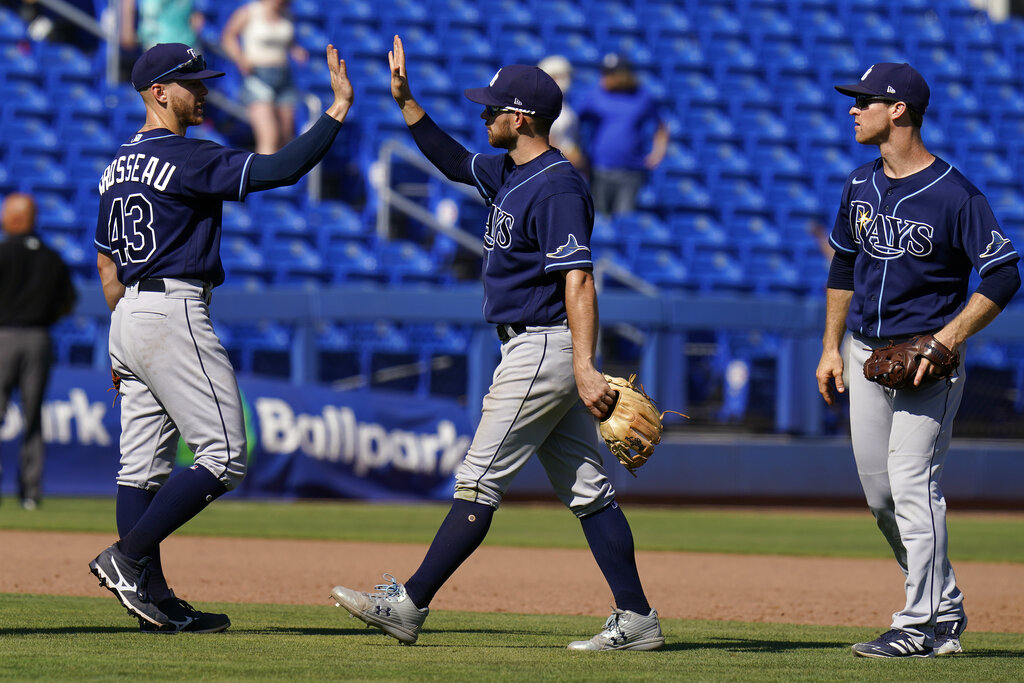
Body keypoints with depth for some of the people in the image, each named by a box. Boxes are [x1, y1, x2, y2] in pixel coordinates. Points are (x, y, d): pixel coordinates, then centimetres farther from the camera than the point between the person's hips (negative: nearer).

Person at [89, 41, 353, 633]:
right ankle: (126, 556, -14)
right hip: (174, 313, -10)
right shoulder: (186, 158, -12)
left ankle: (153, 595, 5)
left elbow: (106, 262, 21)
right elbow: (279, 169, -20)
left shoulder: (119, 166, 15)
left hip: (129, 317, 10)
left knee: (144, 465, 6)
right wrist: (340, 108, -17)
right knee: (223, 458, -8)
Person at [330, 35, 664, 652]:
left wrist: (585, 367, -33)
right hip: (535, 351, 10)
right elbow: (453, 160, 30)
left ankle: (409, 605, -6)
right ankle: (637, 621, 6)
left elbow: (578, 279, -26)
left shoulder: (557, 187, -18)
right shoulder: (507, 173, 12)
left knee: (480, 481, -7)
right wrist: (405, 100, 19)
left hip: (545, 348, -10)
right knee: (586, 489, 7)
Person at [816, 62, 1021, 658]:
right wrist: (831, 348, 16)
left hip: (927, 361, -8)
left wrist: (945, 340, -20)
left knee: (912, 485, -14)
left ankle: (924, 627, -11)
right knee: (879, 493, 8)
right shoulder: (860, 186, 10)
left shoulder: (954, 195, -13)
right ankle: (944, 609, 20)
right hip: (865, 356, 8)